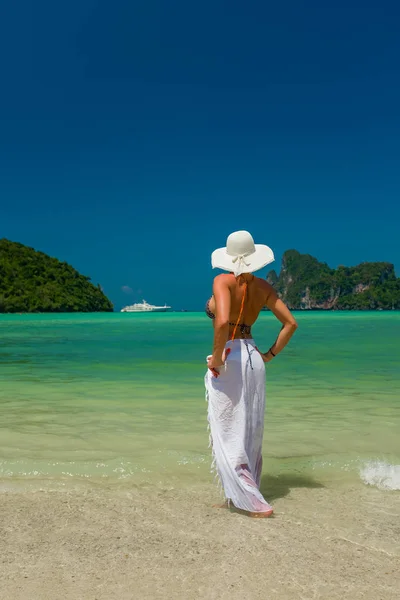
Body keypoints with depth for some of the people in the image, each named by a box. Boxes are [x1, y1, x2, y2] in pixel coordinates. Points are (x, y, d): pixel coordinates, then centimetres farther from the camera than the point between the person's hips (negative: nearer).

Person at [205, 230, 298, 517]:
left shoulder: (223, 281, -12)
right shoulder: (263, 287, 5)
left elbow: (223, 321, -29)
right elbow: (291, 323, 6)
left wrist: (217, 356, -16)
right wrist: (270, 355, 11)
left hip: (229, 360, -7)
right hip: (253, 359, 7)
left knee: (228, 434, 3)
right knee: (249, 433, 16)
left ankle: (257, 504, 4)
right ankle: (237, 498, 29)